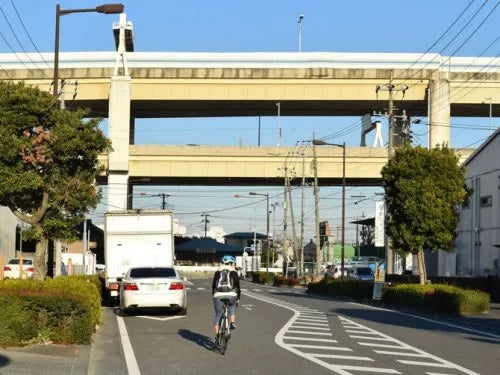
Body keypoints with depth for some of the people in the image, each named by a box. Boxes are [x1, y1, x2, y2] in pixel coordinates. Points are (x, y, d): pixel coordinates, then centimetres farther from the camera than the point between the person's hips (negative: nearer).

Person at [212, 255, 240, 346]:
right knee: (232, 307, 32)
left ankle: (217, 336, 1)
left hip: (218, 296, 1)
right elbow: (237, 286, 6)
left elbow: (213, 285, 17)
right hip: (231, 295, -1)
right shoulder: (233, 272, 10)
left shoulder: (217, 272, 16)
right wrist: (238, 298, 13)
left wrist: (213, 295, 27)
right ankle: (232, 322, 13)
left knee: (218, 315, 9)